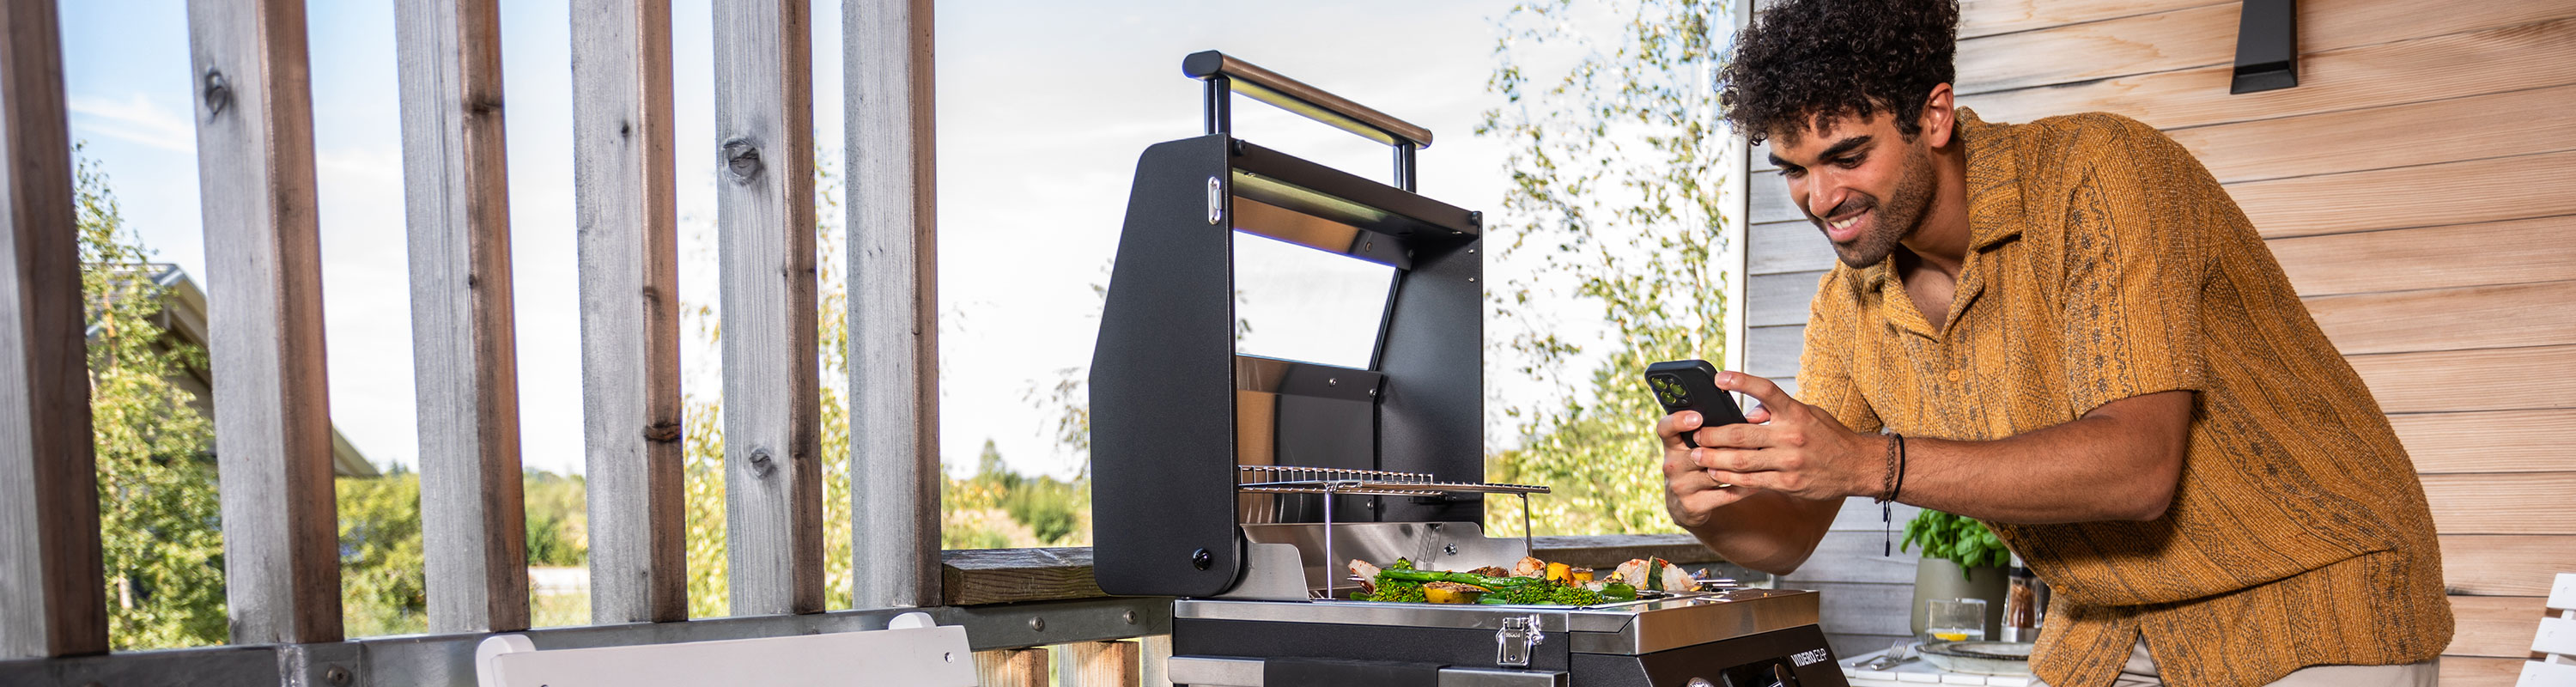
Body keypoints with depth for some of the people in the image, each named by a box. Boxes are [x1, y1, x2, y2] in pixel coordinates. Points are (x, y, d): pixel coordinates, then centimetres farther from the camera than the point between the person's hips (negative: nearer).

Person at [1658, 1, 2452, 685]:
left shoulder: (2099, 173, -22)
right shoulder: (1848, 306, -3)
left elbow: (2137, 467, -31)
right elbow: (1787, 536, -1)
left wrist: (1871, 462, -39)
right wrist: (1707, 507, -24)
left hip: (2310, 595, -5)